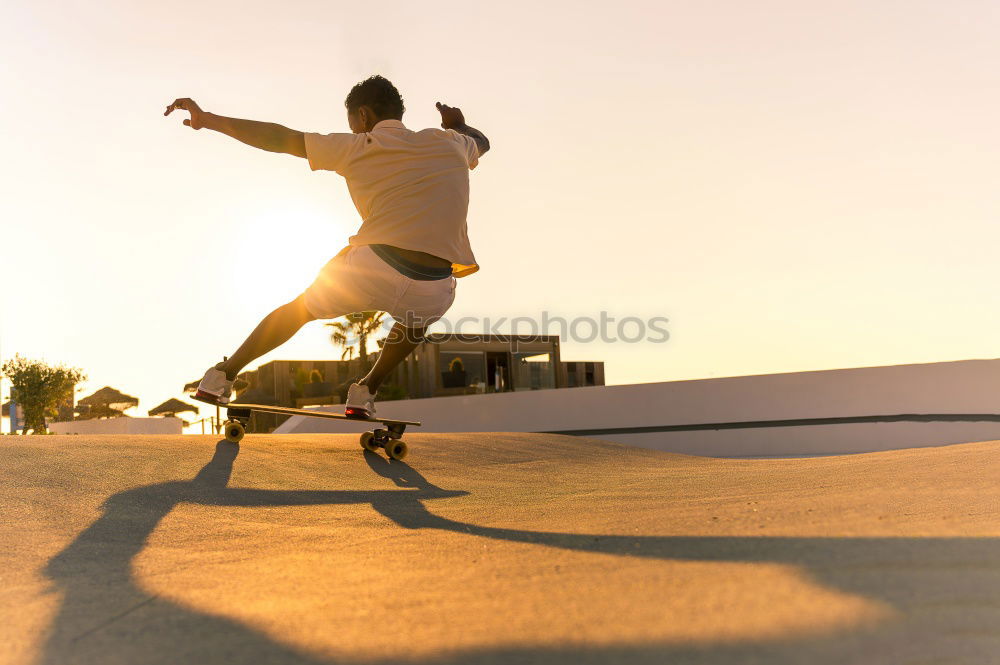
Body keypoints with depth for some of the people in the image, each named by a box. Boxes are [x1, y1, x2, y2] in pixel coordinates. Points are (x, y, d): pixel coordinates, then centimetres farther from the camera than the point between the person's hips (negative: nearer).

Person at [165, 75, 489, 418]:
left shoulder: (356, 148, 10)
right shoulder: (449, 142, 19)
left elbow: (279, 137, 11)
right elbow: (482, 141, 42)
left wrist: (208, 119, 19)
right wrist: (458, 124, 62)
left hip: (374, 268, -1)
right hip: (434, 293, 2)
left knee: (301, 309, 29)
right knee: (416, 318, 40)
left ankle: (223, 376, 36)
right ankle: (367, 389, 31)